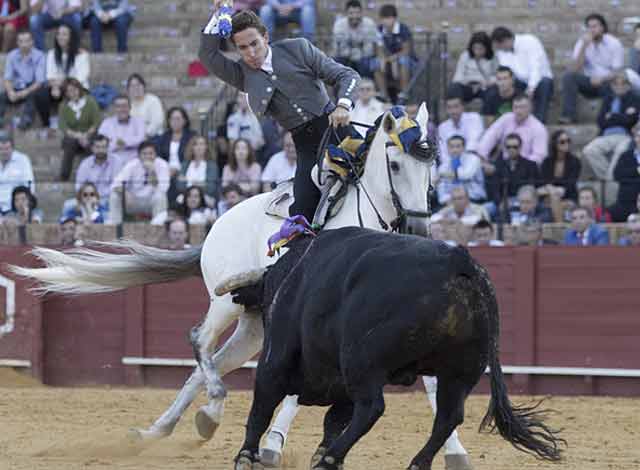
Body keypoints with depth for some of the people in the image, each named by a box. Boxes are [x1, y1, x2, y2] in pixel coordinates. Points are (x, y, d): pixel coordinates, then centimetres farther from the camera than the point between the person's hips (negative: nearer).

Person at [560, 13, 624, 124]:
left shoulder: (614, 43, -7)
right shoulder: (582, 43, 0)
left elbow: (617, 72, -10)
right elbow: (575, 69, -12)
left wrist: (602, 79, -29)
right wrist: (584, 46, -20)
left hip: (608, 82, -3)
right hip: (589, 82, 3)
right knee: (569, 76, -25)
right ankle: (569, 115, -30)